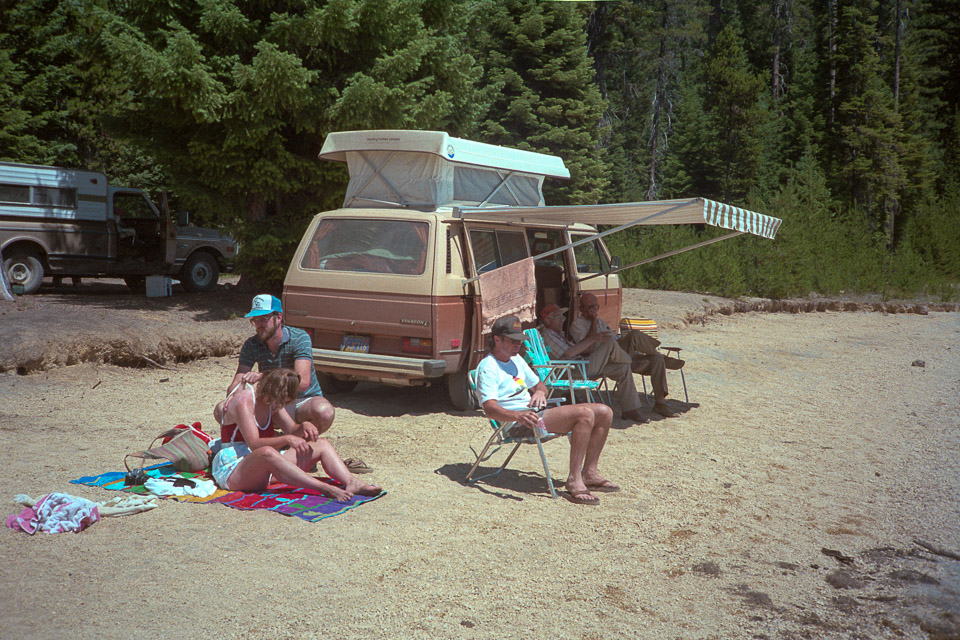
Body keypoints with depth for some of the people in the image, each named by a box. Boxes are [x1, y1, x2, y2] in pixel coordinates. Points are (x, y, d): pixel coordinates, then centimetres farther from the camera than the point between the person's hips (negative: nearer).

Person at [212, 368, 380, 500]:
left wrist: (304, 427, -11)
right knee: (266, 453, -44)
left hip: (266, 470, 9)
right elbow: (254, 444, -26)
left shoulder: (272, 402, 11)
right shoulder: (244, 401, -16)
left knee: (322, 444, -4)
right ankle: (325, 489, -50)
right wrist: (287, 439, -38)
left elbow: (292, 430, 12)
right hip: (232, 470, -8)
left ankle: (351, 483, -30)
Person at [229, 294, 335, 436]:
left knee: (324, 412, -38)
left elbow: (303, 382, -31)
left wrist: (263, 376, -43)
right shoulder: (251, 345, -3)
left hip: (304, 401, -3)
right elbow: (237, 382, -10)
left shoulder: (299, 338, -17)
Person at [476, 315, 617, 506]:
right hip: (517, 423, -9)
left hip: (537, 413, 10)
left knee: (604, 413, 2)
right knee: (585, 414, -28)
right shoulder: (488, 367, -7)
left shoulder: (516, 360, 21)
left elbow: (538, 384, 31)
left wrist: (540, 392, 5)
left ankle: (589, 473, 6)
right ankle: (574, 481, -26)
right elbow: (490, 409, -21)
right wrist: (518, 415, -40)